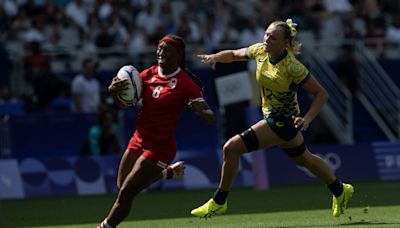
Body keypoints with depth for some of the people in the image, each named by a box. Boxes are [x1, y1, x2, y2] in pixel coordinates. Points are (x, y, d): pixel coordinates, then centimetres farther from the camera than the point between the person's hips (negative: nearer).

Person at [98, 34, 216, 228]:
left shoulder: (186, 84, -14)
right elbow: (125, 103, 6)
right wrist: (113, 92, -16)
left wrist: (199, 110, -37)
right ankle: (169, 172, 33)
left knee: (126, 193, -9)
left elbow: (210, 118, -15)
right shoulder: (149, 74, 2)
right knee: (122, 187, 18)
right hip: (139, 140, 7)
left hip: (160, 147, -7)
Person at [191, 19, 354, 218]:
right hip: (271, 117, 8)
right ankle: (340, 191, 51)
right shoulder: (260, 51, -8)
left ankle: (219, 202, -2)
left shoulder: (292, 67, -26)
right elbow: (233, 54, 9)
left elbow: (321, 94, -20)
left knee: (232, 148, -16)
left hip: (282, 121, -8)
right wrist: (214, 57, -11)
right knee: (305, 160, 29)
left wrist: (307, 119, -32)